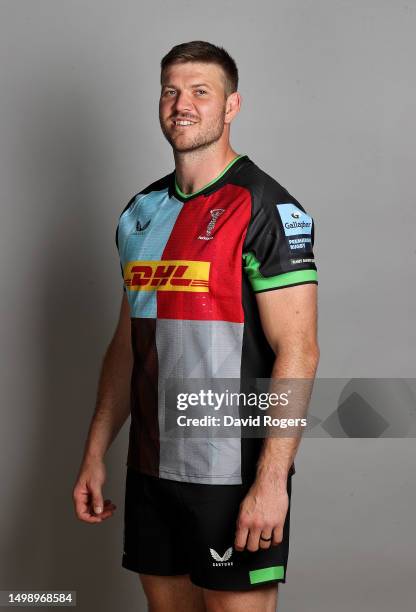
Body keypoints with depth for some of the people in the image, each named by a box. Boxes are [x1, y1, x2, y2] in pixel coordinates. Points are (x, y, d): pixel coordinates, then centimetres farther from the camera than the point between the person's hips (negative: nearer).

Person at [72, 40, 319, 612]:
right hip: (151, 468, 7)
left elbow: (297, 352, -16)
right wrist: (95, 454, 13)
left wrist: (272, 479, -21)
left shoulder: (267, 209, -10)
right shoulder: (141, 211, 11)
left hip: (235, 476, -6)